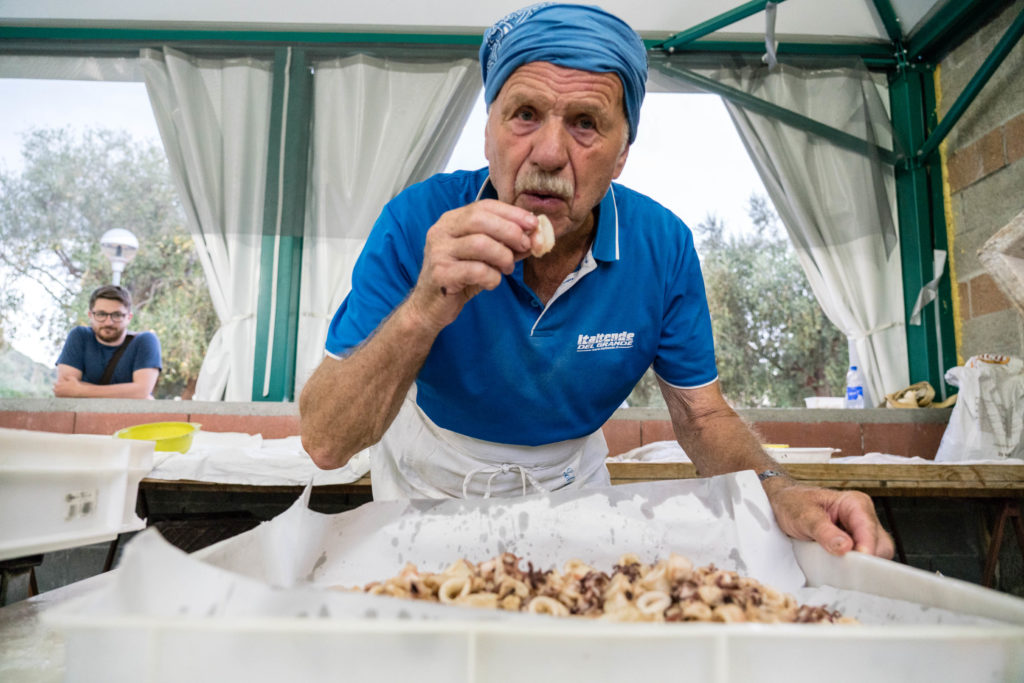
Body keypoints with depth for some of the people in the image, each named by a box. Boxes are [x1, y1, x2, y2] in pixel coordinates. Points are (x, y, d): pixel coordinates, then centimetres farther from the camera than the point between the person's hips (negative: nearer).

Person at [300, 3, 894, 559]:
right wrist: (424, 310, -46)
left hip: (569, 484, 2)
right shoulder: (418, 222, -27)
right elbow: (324, 443, -30)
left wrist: (780, 491, -29)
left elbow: (701, 414, -9)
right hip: (429, 484, -1)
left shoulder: (663, 246, -19)